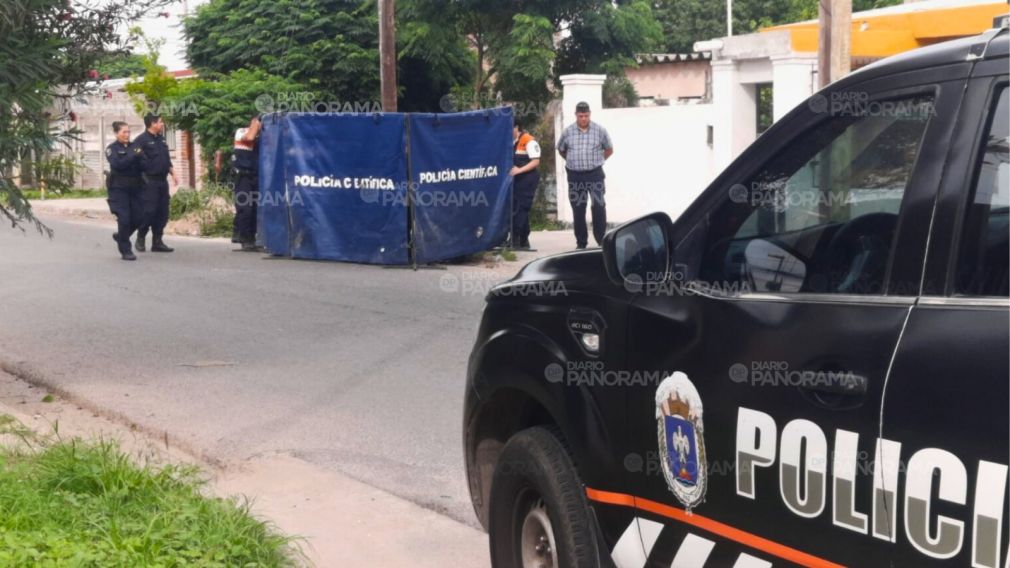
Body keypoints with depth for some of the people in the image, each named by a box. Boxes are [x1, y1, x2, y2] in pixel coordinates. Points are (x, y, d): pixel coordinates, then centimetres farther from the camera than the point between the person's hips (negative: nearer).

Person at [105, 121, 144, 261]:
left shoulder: (133, 147, 12)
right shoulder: (112, 149, -2)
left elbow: (141, 165, 10)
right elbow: (116, 164, -18)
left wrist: (141, 156, -9)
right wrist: (133, 156, -23)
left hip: (134, 187, 5)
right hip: (118, 188, -5)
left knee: (138, 217, 3)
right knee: (124, 218, -8)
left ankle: (121, 236, 30)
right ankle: (125, 251, 2)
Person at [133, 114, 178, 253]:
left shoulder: (161, 139, 18)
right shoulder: (141, 140, -8)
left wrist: (173, 173, 16)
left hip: (162, 181, 8)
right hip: (149, 181, -8)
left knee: (162, 212, 6)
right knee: (149, 211, -10)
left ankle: (157, 242, 13)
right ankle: (140, 238, 6)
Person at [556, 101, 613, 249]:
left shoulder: (600, 131, 0)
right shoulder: (568, 132, 3)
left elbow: (609, 150, 13)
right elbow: (561, 150, 19)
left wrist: (597, 161, 8)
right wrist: (572, 161, 13)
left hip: (595, 174, -1)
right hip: (575, 176, 2)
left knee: (599, 207, -9)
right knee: (578, 210, 4)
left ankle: (601, 240, -1)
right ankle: (581, 242, 12)